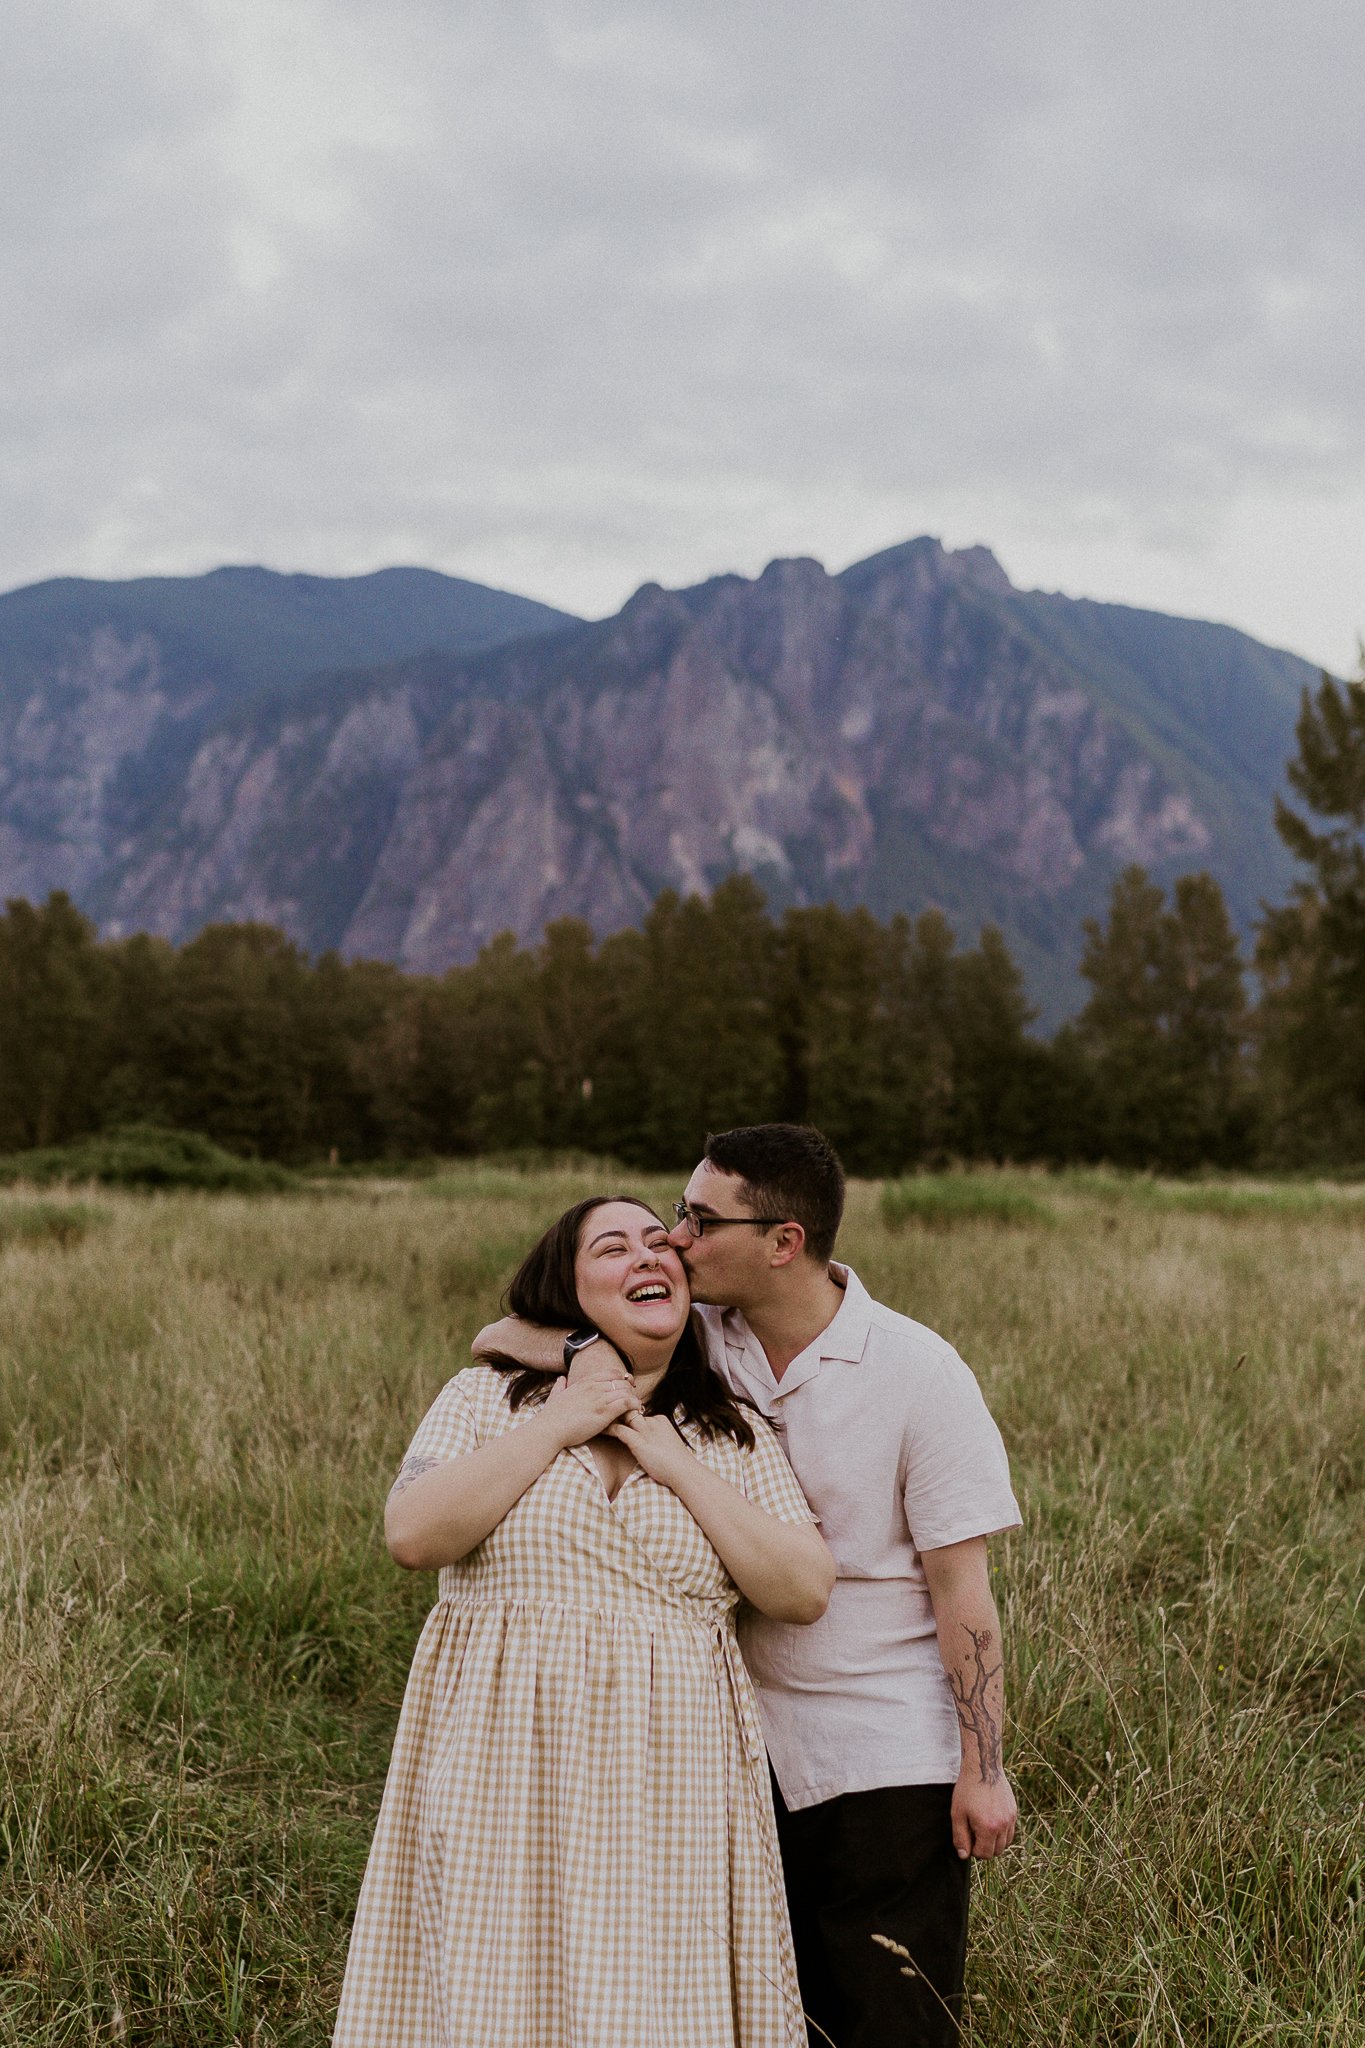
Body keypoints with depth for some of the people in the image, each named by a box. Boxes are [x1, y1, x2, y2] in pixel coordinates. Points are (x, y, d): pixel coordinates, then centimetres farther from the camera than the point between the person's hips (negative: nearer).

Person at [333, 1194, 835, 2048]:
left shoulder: (735, 1435, 8)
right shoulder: (487, 1397, 4)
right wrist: (556, 1425, -11)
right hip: (507, 1769, -1)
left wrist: (679, 1465, -7)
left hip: (667, 1778, 1)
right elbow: (413, 1535, -11)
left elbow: (806, 1593, -2)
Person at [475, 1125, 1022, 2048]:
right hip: (748, 1748, 5)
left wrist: (984, 1771, -11)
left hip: (889, 1763, -4)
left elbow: (961, 1591, -11)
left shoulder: (919, 1373, -13)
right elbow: (502, 1337, 0)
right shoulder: (700, 1343, -1)